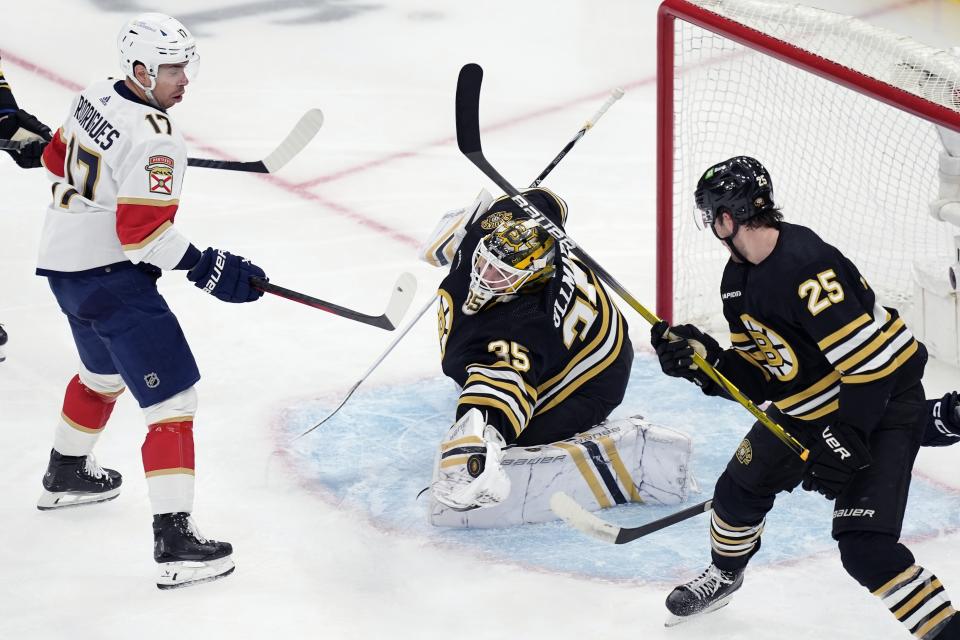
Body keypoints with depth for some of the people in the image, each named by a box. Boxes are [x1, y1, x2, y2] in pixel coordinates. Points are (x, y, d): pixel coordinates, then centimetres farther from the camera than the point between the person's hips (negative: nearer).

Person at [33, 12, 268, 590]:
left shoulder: (97, 97, 3)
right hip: (110, 278, -10)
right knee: (172, 399, -10)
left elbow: (58, 159, 19)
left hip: (63, 260, 10)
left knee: (106, 369, 34)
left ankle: (66, 474, 54)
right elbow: (145, 235, -26)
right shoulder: (155, 140, -24)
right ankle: (175, 538, -18)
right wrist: (211, 270, -21)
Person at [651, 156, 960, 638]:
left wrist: (844, 445, -29)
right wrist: (703, 361, -11)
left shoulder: (806, 268, -30)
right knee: (740, 487, 19)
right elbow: (757, 378, 6)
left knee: (865, 548, -20)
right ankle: (723, 575, 47)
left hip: (883, 403, -10)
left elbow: (871, 363, -32)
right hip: (808, 407, 10)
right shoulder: (739, 281, 1)